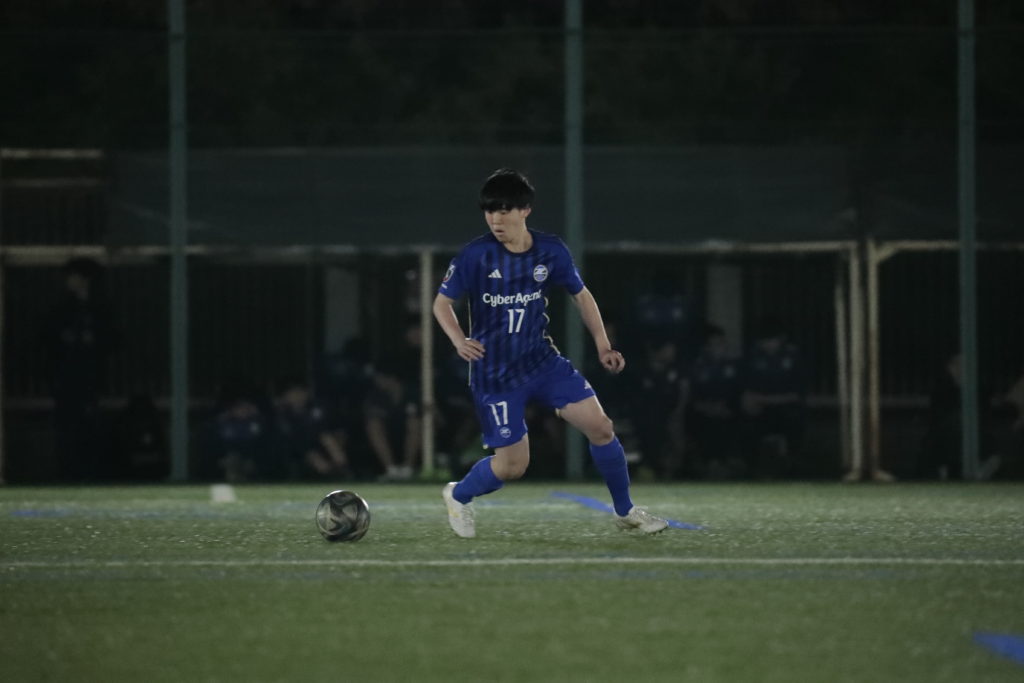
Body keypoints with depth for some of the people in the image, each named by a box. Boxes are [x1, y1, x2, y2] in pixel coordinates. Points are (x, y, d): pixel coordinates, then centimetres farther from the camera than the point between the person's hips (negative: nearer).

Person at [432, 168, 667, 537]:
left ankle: (625, 510, 14)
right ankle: (458, 496, 26)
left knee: (600, 427, -6)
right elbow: (442, 302, -5)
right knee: (513, 465, -5)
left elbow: (581, 295, 10)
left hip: (543, 361, 4)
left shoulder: (550, 251, -5)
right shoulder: (475, 255, -15)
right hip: (494, 375, -4)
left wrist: (603, 347, 2)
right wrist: (459, 340, -24)